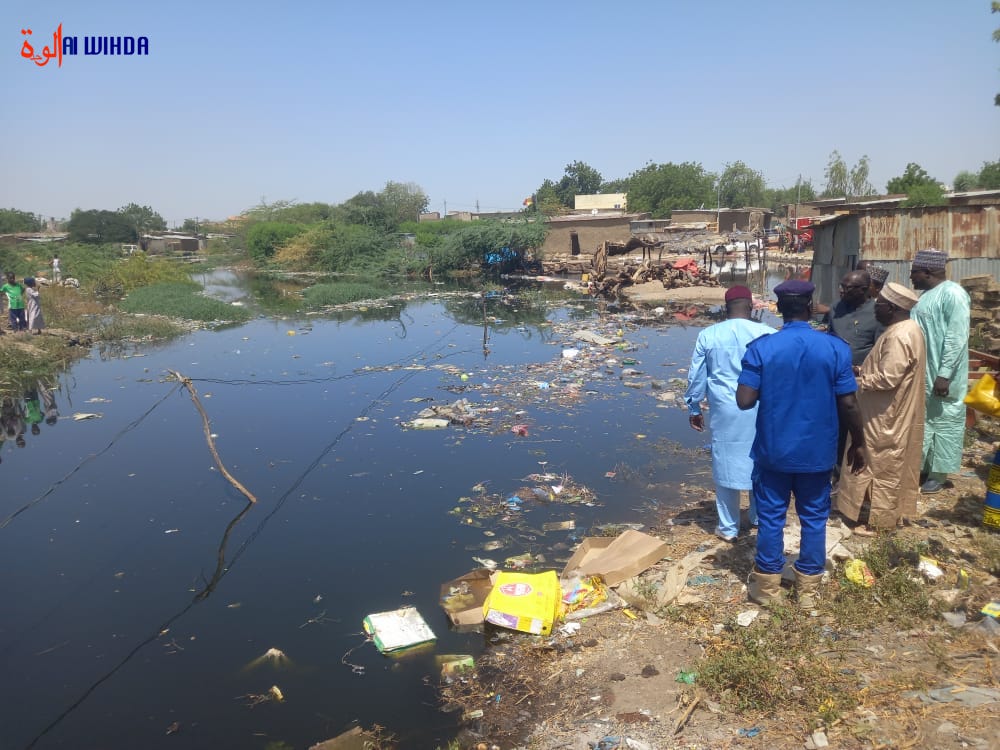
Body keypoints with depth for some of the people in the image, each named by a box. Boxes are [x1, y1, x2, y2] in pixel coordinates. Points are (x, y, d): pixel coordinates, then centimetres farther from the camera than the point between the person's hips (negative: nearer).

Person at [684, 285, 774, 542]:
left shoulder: (708, 335, -3)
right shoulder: (766, 334, -7)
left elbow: (696, 375, 4)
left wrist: (694, 408, 16)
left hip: (724, 411, 0)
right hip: (759, 410, 0)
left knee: (726, 464, 9)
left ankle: (728, 527, 17)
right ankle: (758, 516, 36)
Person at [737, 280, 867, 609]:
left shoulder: (760, 347, -11)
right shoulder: (836, 348, -8)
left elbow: (744, 400, -14)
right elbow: (848, 404, -6)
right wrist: (858, 443, 8)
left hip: (773, 449, -1)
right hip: (817, 451, 1)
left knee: (771, 517, 11)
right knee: (814, 518, 14)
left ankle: (767, 585, 22)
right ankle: (808, 588, 24)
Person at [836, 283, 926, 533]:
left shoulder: (898, 337, -25)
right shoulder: (908, 328, 8)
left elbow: (887, 379, -28)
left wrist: (856, 380, -16)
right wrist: (863, 370, 7)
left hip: (887, 416, -10)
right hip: (897, 412, 10)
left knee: (883, 466, 1)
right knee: (892, 465, 18)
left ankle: (881, 520, 12)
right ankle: (893, 511, 30)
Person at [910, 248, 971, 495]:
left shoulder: (952, 294, -16)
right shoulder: (925, 296, 12)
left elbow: (956, 338, -21)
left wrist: (944, 374, -24)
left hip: (942, 376, -9)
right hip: (921, 374, 9)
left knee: (944, 422, 3)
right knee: (922, 421, 16)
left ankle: (938, 474, 13)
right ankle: (924, 468, 28)